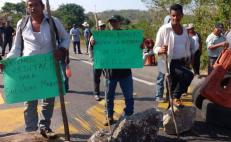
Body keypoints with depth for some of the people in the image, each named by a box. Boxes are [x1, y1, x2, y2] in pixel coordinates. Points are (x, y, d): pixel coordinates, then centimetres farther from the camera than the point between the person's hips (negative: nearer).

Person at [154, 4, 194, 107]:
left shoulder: (184, 30, 8)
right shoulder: (164, 29, -12)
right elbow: (156, 48, -13)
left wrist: (189, 57, 9)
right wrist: (161, 50, -34)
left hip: (182, 62, 6)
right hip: (170, 63, -6)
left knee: (174, 86, 13)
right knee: (189, 75, -27)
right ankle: (176, 98, -7)